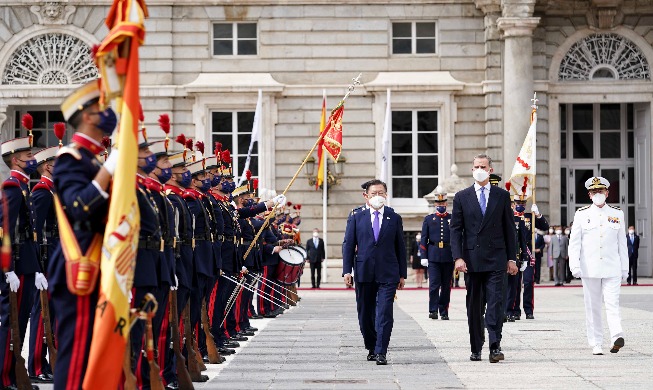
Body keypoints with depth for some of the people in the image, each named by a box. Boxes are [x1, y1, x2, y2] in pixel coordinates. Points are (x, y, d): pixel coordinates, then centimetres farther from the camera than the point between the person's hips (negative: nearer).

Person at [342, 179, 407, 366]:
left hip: (388, 273, -1)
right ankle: (371, 348, 25)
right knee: (365, 315, 8)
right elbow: (348, 244, 5)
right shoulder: (356, 217, 7)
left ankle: (381, 353, -11)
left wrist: (402, 274, 8)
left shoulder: (394, 218, 8)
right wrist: (347, 270, -4)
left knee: (384, 314, -10)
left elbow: (400, 247, 10)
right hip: (364, 273, 1)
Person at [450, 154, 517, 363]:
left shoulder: (502, 195, 7)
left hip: (496, 259, -1)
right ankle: (476, 348, 14)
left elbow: (509, 228, 8)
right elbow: (456, 229, 4)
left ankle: (495, 346, -12)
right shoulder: (462, 197, 7)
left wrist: (511, 259, 4)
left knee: (496, 303, -10)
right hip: (472, 259, 1)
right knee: (474, 307, 6)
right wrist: (458, 257, -8)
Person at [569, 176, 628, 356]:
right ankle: (596, 344, 6)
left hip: (612, 268, 0)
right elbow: (574, 242, 1)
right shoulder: (581, 214, 5)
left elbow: (622, 243, 12)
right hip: (590, 270, 0)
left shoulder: (617, 214, 9)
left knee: (612, 303, -12)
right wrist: (575, 265, -9)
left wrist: (625, 267, 10)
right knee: (592, 307, 3)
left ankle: (617, 336, -25)